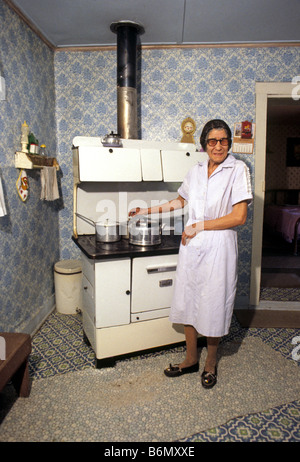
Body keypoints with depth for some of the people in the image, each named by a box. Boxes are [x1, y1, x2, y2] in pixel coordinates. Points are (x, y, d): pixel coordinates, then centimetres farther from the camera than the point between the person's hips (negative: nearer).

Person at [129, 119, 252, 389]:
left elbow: (239, 217, -13)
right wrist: (148, 211, 24)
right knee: (188, 302, 11)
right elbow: (181, 201, 26)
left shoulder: (238, 169, -6)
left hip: (218, 248, -5)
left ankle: (211, 363, 30)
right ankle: (191, 359, 31)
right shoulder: (196, 171, 10)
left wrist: (199, 226, -11)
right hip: (191, 245, 5)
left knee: (213, 306, 6)